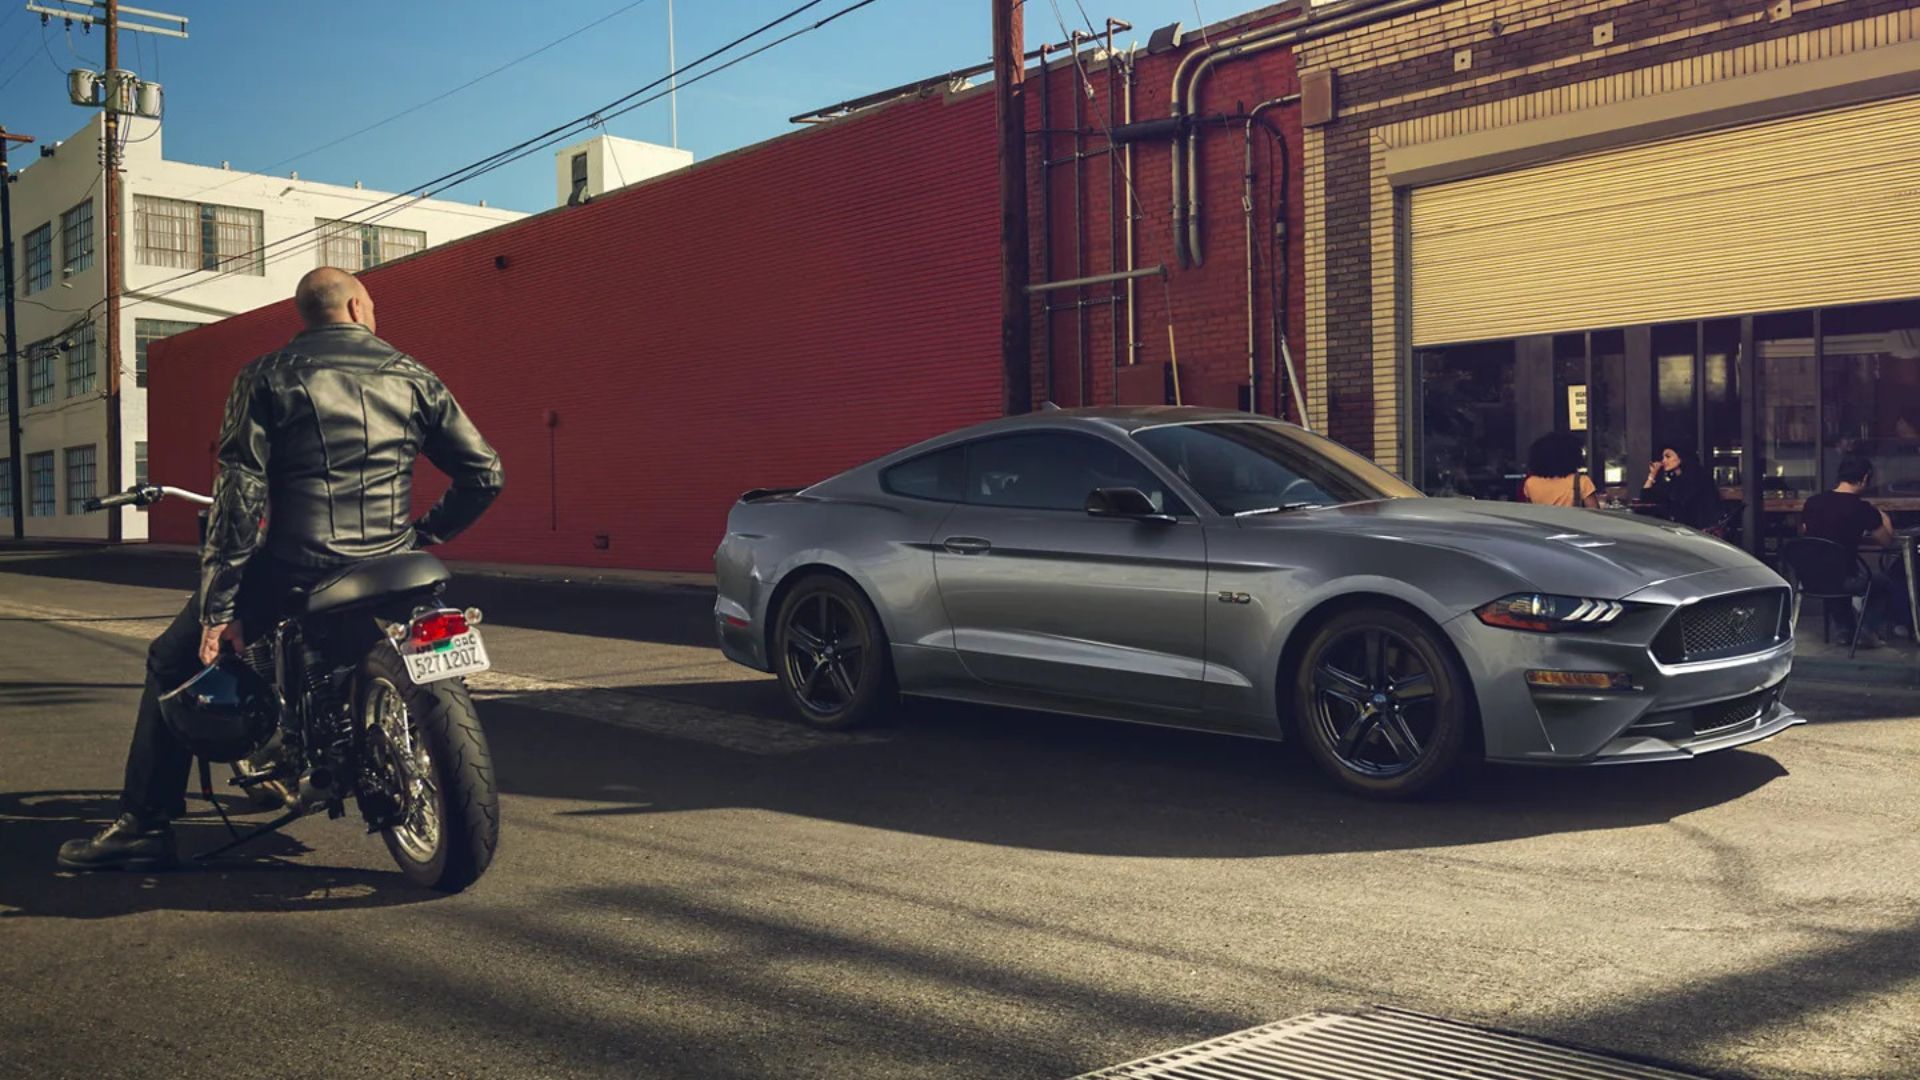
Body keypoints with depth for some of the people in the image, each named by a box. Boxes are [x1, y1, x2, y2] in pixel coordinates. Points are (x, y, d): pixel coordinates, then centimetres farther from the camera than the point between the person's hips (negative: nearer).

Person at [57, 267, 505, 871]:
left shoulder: (269, 376, 1)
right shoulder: (413, 378, 8)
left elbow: (240, 494, -8)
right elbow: (485, 473, 5)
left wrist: (218, 607, -6)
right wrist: (428, 532, 21)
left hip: (294, 572, -3)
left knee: (173, 663, 19)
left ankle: (145, 824, 16)